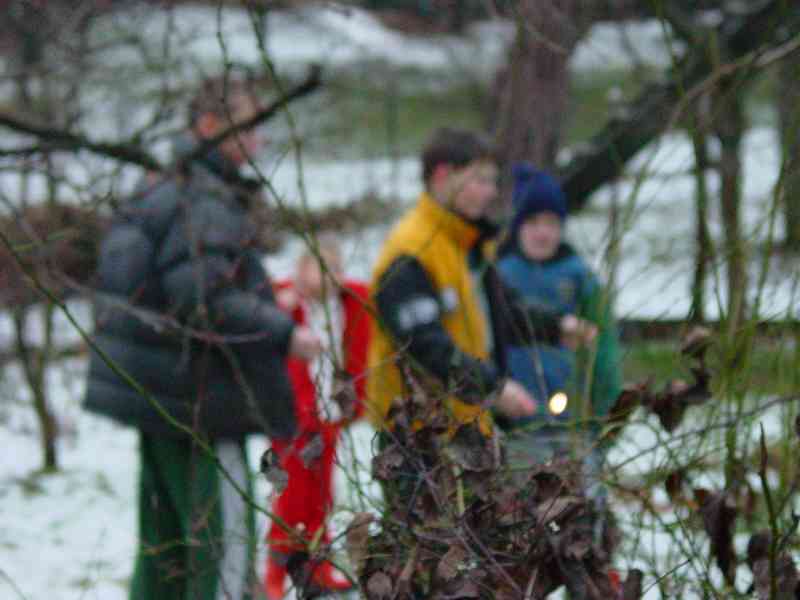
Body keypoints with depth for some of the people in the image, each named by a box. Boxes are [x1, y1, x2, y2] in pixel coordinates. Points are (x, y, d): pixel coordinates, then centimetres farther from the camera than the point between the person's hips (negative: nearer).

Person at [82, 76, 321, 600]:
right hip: (198, 400, -10)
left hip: (153, 395, 10)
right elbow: (205, 297, -26)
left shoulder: (159, 193, 15)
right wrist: (284, 334, -20)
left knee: (165, 537, 16)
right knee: (226, 535, -6)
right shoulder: (208, 203, -16)